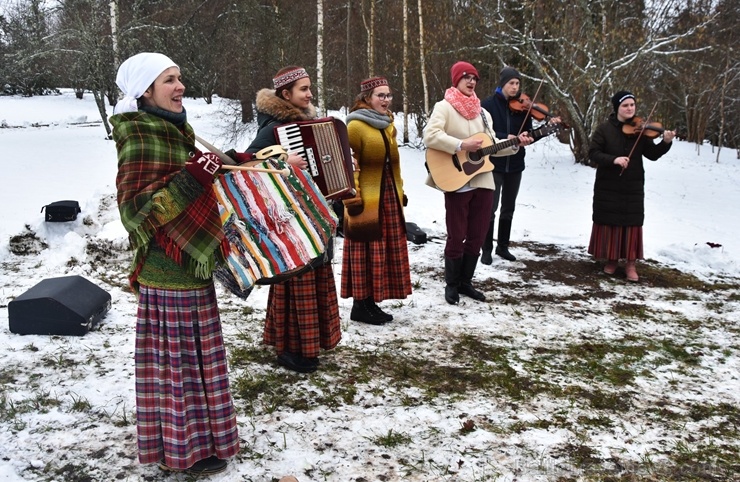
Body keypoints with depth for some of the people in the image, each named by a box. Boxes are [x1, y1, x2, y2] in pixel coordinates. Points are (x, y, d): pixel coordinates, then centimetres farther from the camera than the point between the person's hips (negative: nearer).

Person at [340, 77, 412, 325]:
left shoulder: (387, 124, 15)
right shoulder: (356, 126, -11)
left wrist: (400, 192, 20)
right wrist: (352, 199, -19)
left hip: (389, 198, 8)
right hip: (367, 201, -8)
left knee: (385, 252, 11)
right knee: (366, 253, -2)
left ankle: (371, 303, 22)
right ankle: (360, 306, 9)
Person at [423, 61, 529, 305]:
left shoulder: (482, 113, 16)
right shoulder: (444, 107, -5)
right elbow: (430, 136, -21)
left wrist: (515, 144, 1)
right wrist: (461, 145, -25)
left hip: (482, 182, 6)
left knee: (477, 236, 10)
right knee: (457, 237, 1)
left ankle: (466, 282, 24)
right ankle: (451, 284, 17)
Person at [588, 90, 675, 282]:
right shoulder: (604, 129, -3)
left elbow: (652, 155, 0)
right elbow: (593, 153, -9)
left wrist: (666, 143, -18)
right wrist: (613, 159, -24)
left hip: (633, 187, 1)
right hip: (608, 186, -1)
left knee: (631, 224, 2)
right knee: (610, 223, 5)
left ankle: (631, 264, 9)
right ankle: (611, 259, 20)